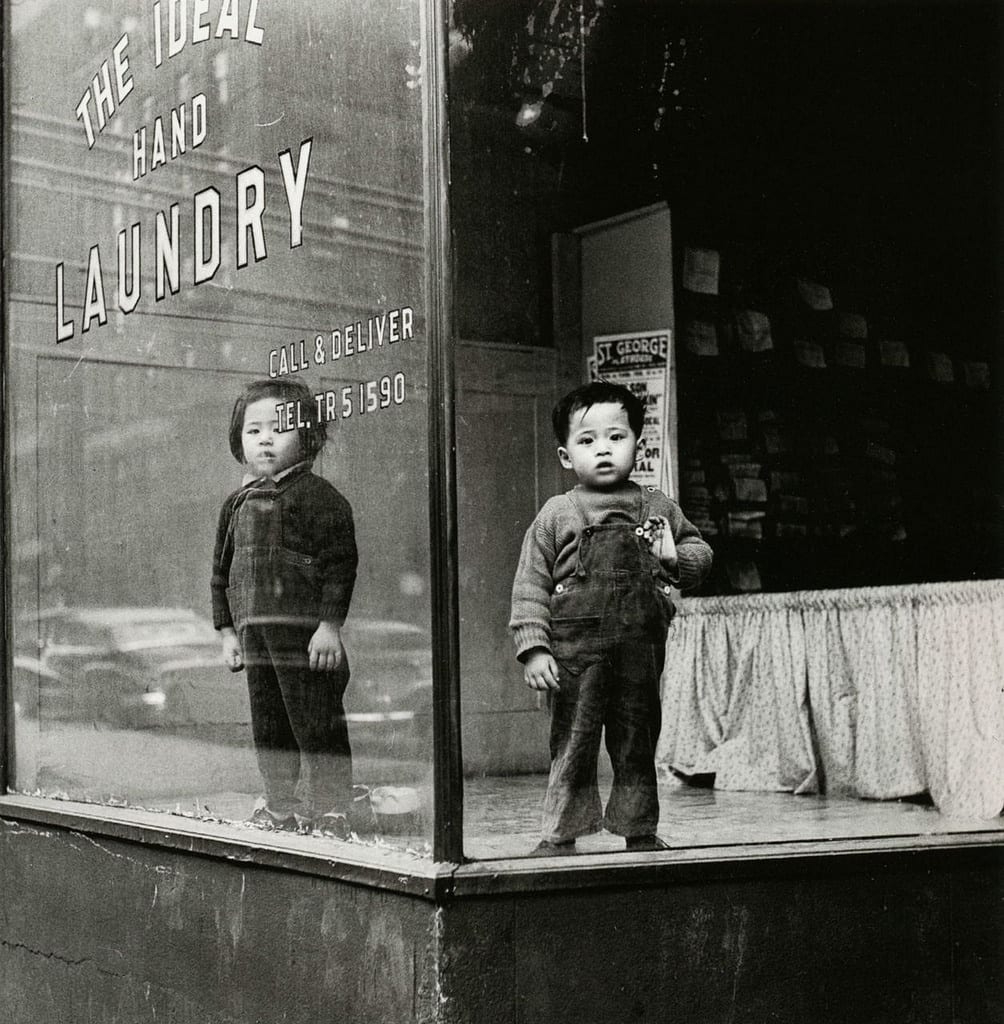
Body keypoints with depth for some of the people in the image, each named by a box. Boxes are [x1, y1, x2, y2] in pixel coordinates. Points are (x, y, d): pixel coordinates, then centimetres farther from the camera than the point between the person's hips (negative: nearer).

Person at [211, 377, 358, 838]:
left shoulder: (317, 496, -6)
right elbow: (222, 570, 20)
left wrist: (330, 624, -16)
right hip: (255, 630, 7)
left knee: (315, 722, -3)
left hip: (304, 632, -7)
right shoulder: (237, 504, 15)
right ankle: (281, 807, 23)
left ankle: (329, 811, 4)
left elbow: (340, 562, -11)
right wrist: (227, 631, 15)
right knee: (267, 726, 12)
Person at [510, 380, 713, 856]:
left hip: (641, 650, 2)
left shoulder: (658, 509, 9)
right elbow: (530, 588, 1)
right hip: (574, 651, -2)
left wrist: (676, 558, -5)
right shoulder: (555, 516, 2)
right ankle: (560, 834, 10)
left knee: (637, 745, 10)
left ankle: (640, 832, 21)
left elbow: (699, 550, 19)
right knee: (572, 745, 0)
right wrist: (533, 647, -8)